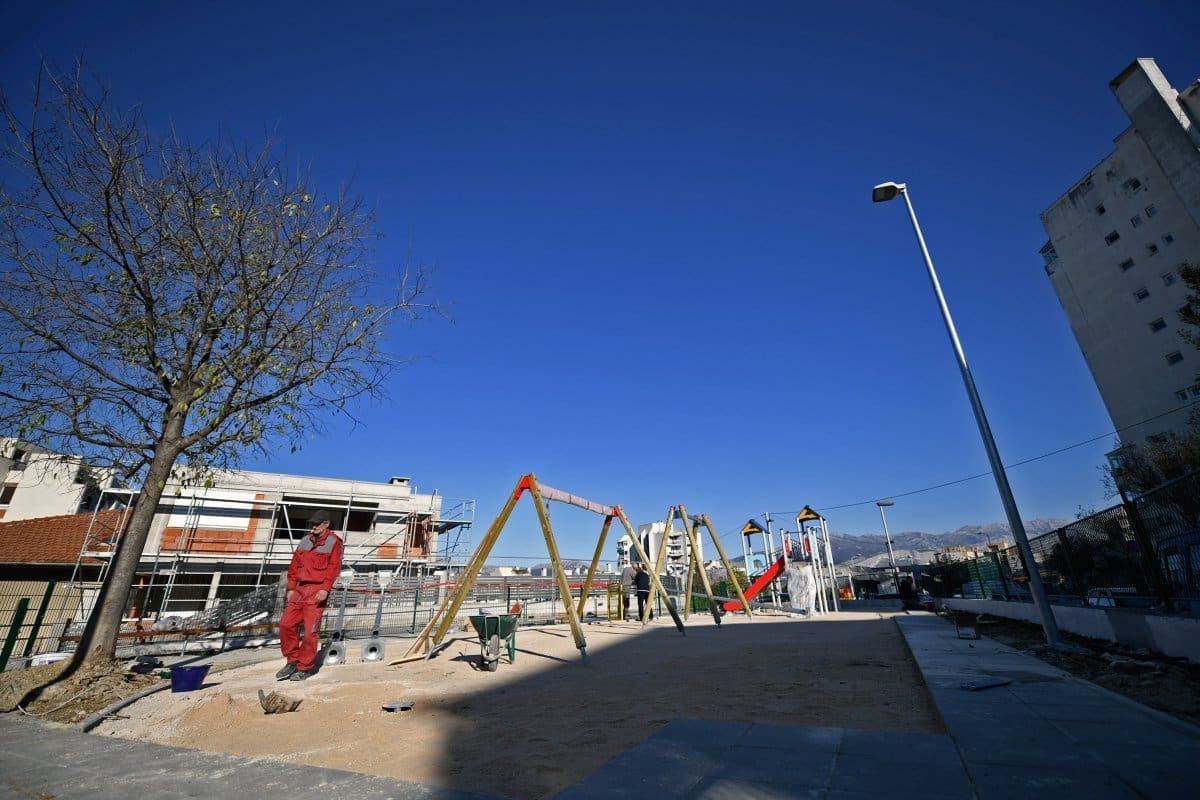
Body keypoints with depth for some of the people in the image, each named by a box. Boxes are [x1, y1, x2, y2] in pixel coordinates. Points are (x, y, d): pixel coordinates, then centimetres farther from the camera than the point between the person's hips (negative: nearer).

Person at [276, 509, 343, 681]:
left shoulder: (333, 542, -3)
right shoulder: (305, 540, 15)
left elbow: (334, 567, -10)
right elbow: (294, 564, 16)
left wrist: (325, 589, -17)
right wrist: (291, 587, 9)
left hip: (317, 591, -6)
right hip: (300, 589, 6)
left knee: (310, 630, -3)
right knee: (286, 624, 3)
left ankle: (305, 667, 11)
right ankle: (293, 661, 20)